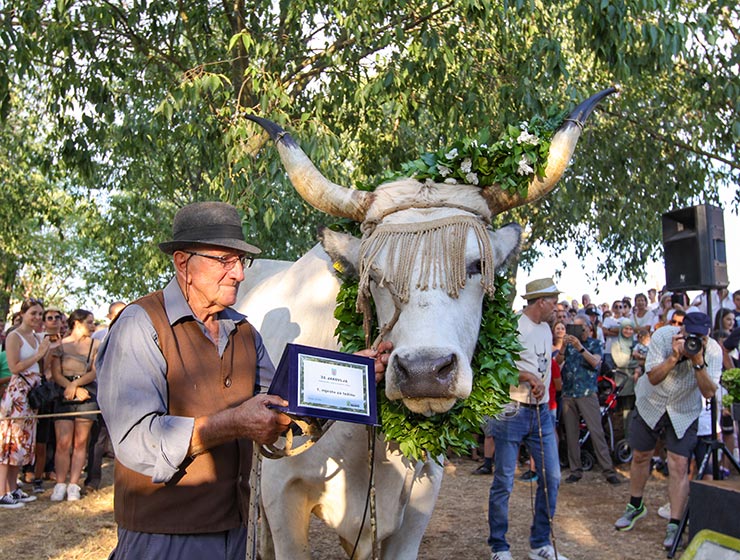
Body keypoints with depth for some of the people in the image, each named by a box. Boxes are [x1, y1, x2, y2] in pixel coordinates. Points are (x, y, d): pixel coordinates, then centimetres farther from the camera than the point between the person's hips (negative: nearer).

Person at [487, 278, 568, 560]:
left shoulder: (545, 329, 16)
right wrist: (528, 376, -22)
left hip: (542, 412, 8)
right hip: (512, 412, -7)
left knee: (551, 477, 7)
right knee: (504, 483, 0)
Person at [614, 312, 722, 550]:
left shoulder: (713, 351, -19)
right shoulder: (663, 336, -22)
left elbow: (709, 392, -24)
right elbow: (653, 378, -25)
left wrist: (698, 361, -36)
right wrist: (675, 356, -38)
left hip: (684, 413, 0)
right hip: (650, 404, 1)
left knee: (679, 466, -9)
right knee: (640, 457, 11)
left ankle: (674, 526, 0)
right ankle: (635, 507, 34)